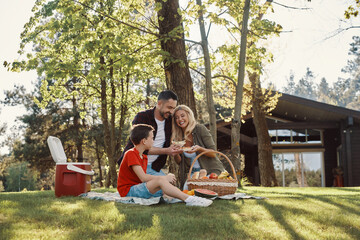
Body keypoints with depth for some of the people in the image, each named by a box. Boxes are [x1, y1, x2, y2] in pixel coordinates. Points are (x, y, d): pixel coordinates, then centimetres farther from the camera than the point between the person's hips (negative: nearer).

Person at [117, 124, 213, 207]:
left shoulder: (144, 157, 18)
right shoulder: (131, 154, -13)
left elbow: (144, 178, 7)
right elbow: (143, 178, -22)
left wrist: (166, 177, -7)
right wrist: (165, 178, -14)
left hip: (138, 189, 10)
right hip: (128, 191, -10)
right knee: (160, 180, -26)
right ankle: (189, 199, -32)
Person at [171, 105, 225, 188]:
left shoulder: (200, 129, -12)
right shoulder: (177, 136, 3)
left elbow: (213, 153, -12)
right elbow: (179, 162, 6)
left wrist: (199, 149, -31)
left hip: (211, 171, -3)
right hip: (192, 173, 4)